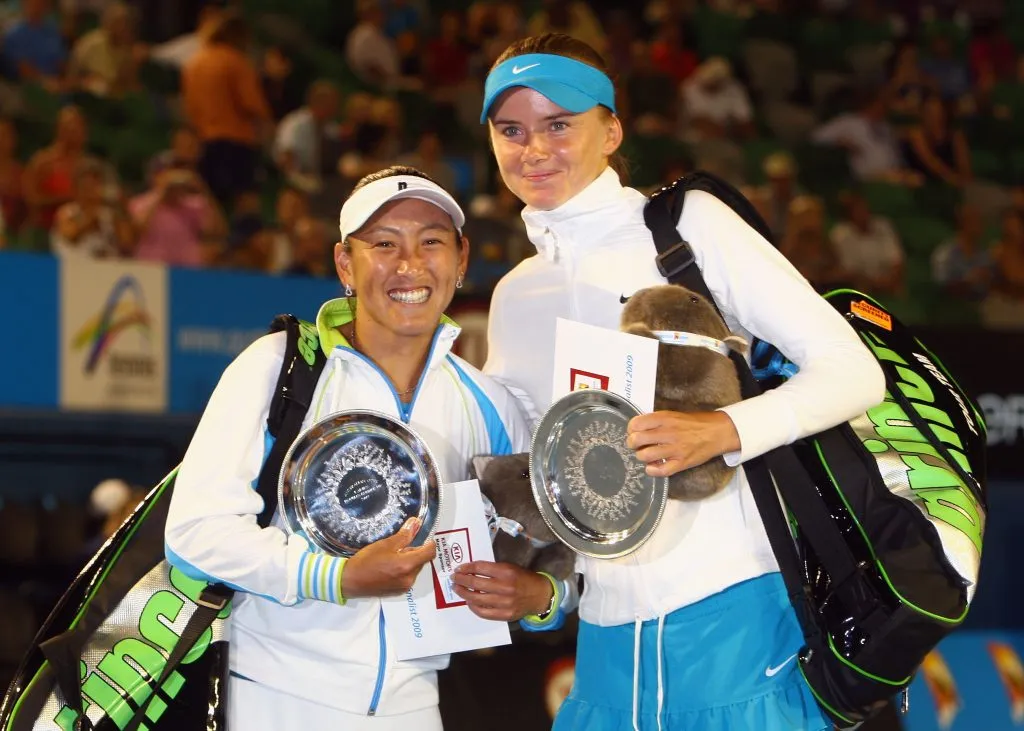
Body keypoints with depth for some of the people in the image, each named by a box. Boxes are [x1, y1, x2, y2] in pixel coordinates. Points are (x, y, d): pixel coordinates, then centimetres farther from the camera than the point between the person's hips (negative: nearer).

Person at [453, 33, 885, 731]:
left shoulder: (687, 223, -1)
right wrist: (542, 585, 1)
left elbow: (853, 372, -8)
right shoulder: (516, 295, 15)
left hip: (733, 621, -5)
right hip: (607, 643, 5)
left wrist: (722, 431, -22)